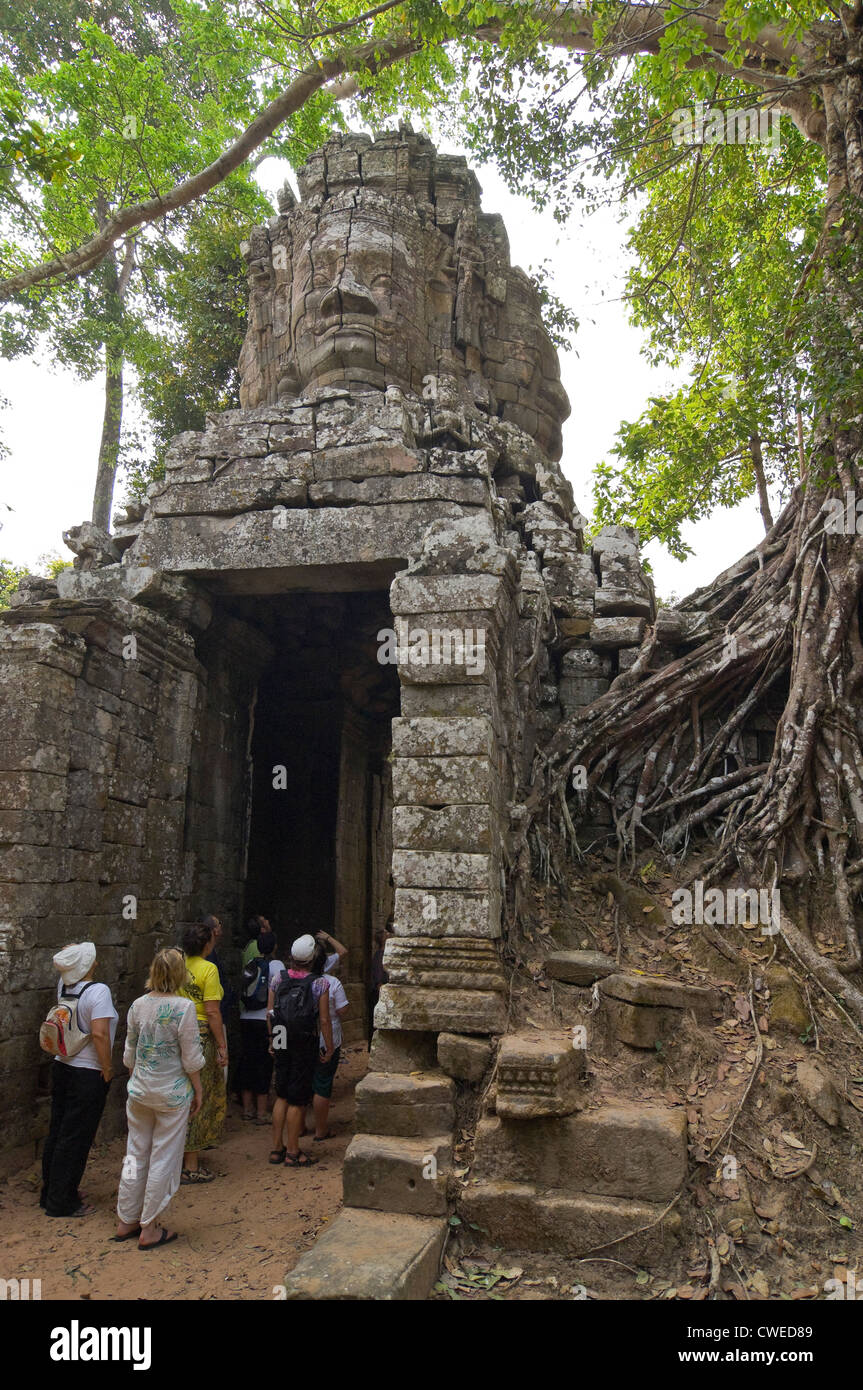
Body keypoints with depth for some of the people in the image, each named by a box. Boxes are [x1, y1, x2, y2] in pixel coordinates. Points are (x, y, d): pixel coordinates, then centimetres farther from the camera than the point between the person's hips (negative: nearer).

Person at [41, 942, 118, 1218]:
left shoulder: (63, 987, -1)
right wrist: (107, 1069, -17)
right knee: (76, 1138, 4)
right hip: (88, 1074, -7)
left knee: (57, 1132, 18)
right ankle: (62, 1203, 14)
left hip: (62, 1068, 7)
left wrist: (68, 957, 9)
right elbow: (99, 1033, -28)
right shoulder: (98, 991, -22)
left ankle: (50, 1193, 31)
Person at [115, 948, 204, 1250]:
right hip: (172, 1093, -5)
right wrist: (198, 1090, 0)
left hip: (139, 1090, 5)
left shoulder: (138, 1005, -1)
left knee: (135, 1154, 17)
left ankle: (126, 1221, 29)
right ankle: (149, 1229, 16)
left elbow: (130, 1053, 8)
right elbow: (191, 1058, -13)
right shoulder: (183, 1007, -17)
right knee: (164, 1159, 7)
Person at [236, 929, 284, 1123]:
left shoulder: (249, 965, 6)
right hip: (266, 1021, -5)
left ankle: (247, 1108, 23)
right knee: (264, 1064, 3)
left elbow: (241, 994, 9)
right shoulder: (276, 965, -8)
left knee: (247, 1061, 13)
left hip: (246, 1020, 5)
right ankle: (261, 1112, 7)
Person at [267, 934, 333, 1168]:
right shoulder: (320, 983, -13)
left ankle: (276, 1148, 23)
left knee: (282, 1096, 17)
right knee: (298, 1100, 6)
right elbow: (324, 1020, -11)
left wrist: (272, 1039, 15)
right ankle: (292, 1152, 15)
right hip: (305, 1046, -4)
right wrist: (329, 1047, -1)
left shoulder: (277, 979, -2)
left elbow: (269, 1012, 3)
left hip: (282, 1044, 4)